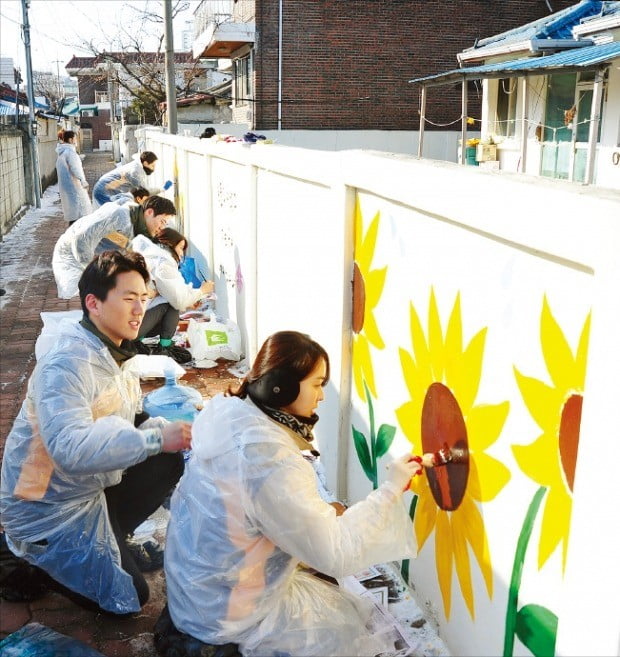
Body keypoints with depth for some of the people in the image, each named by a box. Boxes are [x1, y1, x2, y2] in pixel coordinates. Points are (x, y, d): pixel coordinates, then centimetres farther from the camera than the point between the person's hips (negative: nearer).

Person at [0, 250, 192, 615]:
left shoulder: (112, 354, 2)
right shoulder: (67, 364, -28)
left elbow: (132, 421, 4)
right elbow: (71, 448, -40)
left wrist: (173, 430, -16)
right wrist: (157, 438, -41)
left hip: (90, 489, 9)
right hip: (47, 510, -8)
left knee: (172, 460, 3)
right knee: (127, 598, -4)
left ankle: (104, 538, 11)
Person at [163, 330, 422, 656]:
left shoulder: (226, 410, -9)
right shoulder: (276, 464, -34)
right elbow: (337, 554, -27)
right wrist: (391, 488, -21)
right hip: (226, 613, -7)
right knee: (350, 624, 13)